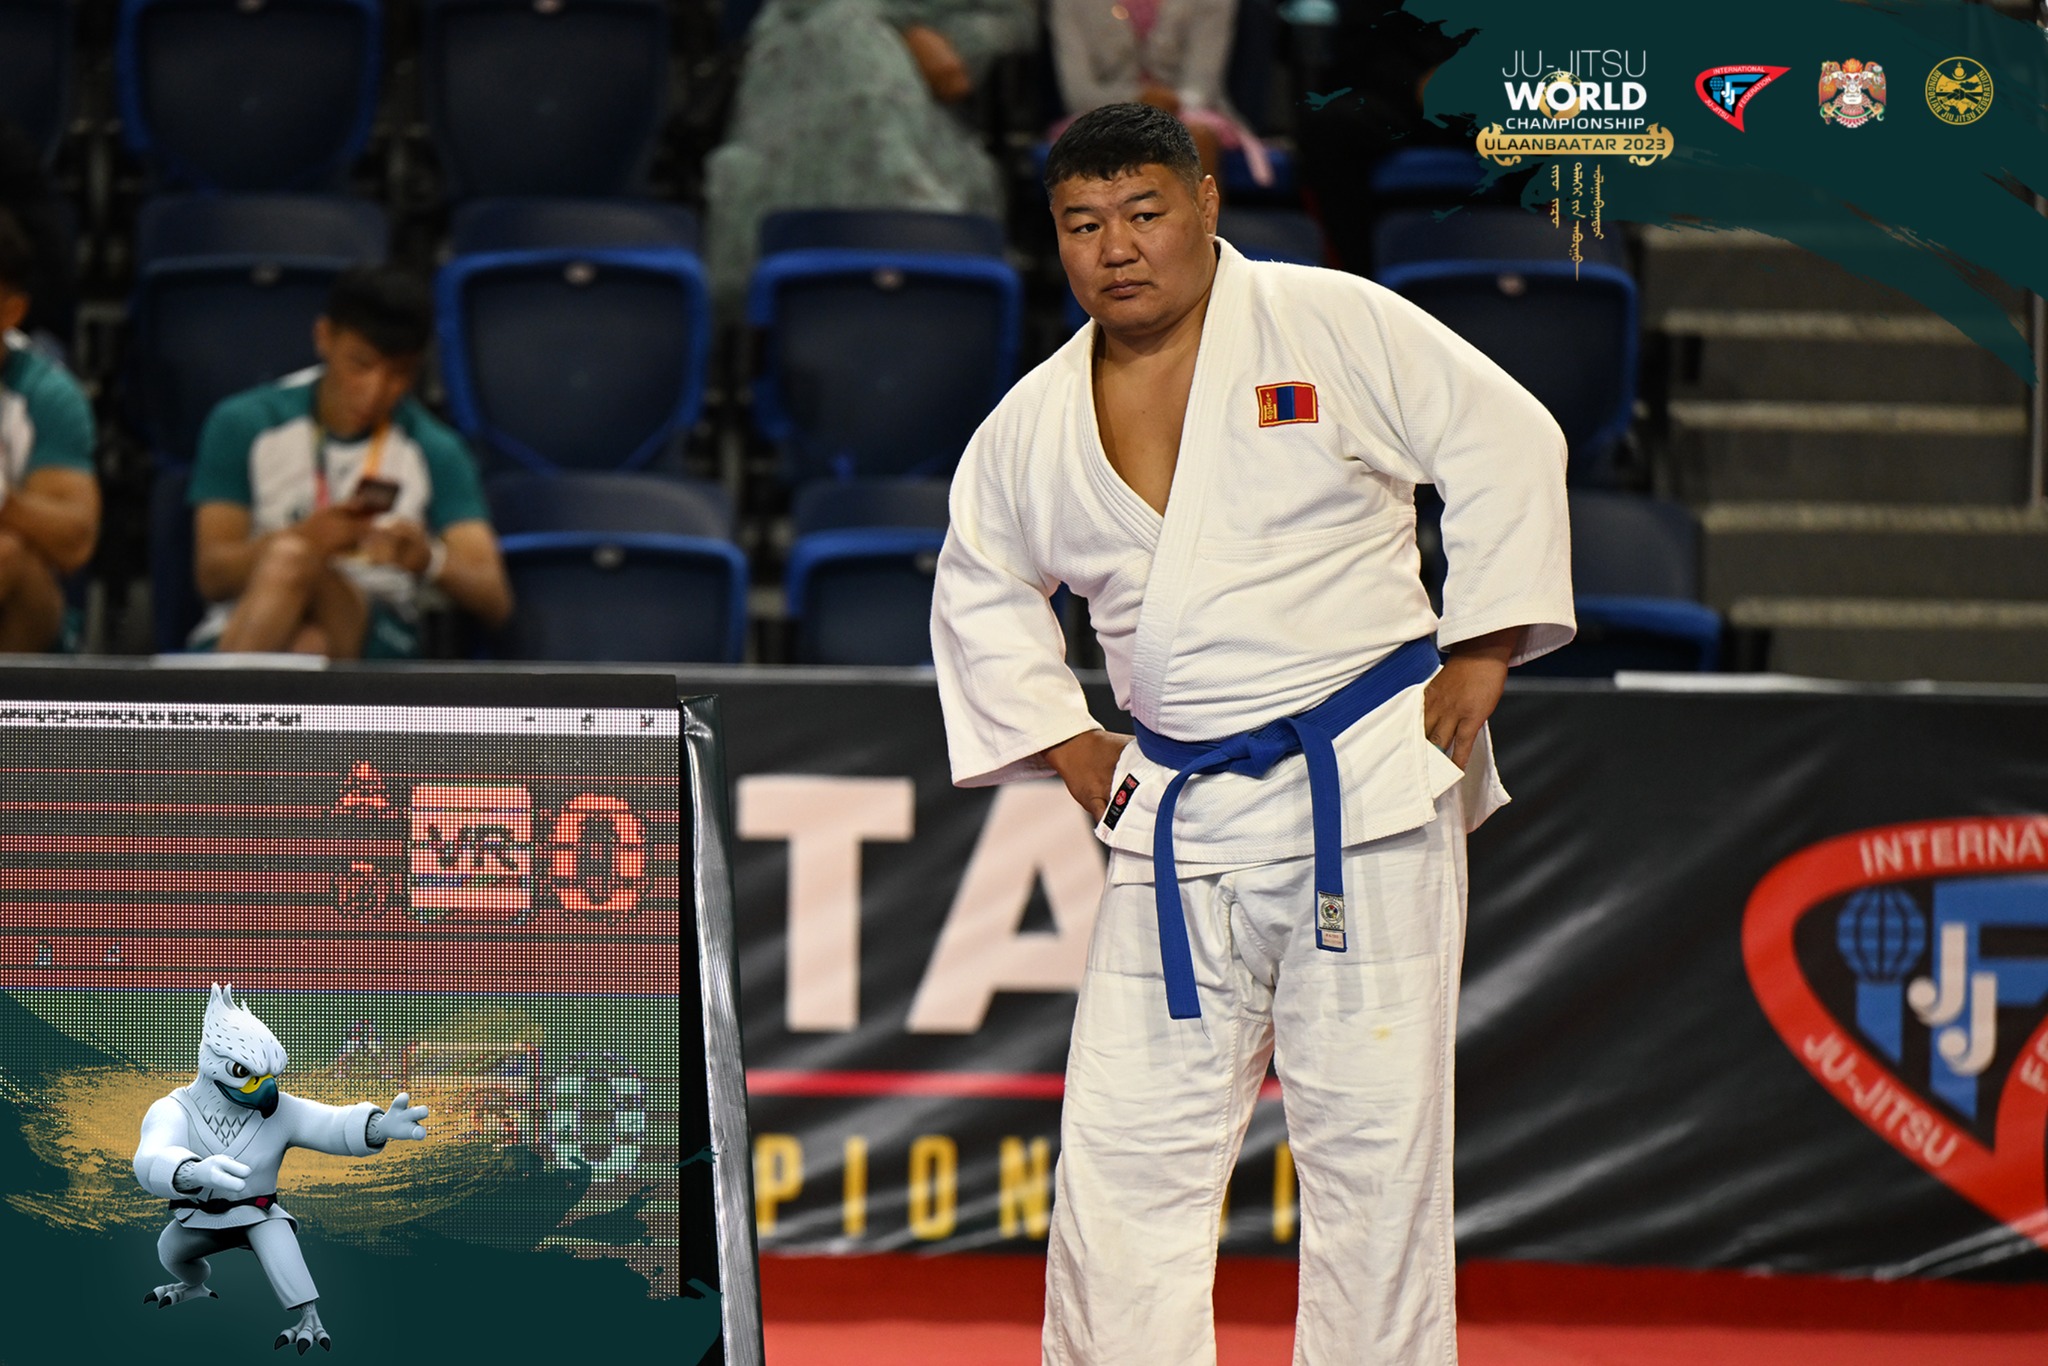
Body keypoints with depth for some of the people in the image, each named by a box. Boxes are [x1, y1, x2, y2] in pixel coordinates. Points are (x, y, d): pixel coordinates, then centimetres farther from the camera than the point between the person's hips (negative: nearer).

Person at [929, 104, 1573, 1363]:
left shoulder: (1336, 326, -4)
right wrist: (1064, 745, 14)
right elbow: (982, 590, 25)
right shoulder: (1035, 426, 9)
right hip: (1180, 825, 4)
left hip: (1369, 782, -4)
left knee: (1373, 1139, -2)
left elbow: (1509, 446, 0)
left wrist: (1482, 653, -4)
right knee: (1128, 1145, 1)